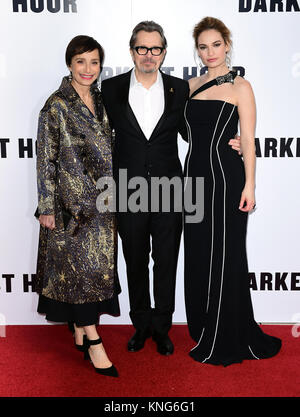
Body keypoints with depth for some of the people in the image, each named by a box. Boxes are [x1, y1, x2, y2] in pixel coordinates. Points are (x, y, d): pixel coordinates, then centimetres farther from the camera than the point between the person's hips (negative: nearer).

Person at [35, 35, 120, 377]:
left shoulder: (102, 101, 10)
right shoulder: (56, 105, -7)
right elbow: (46, 159, -8)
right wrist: (47, 207, -10)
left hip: (102, 201, 6)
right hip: (72, 202, -6)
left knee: (97, 266, 12)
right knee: (82, 266, -1)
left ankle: (80, 332, 29)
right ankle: (93, 342, 10)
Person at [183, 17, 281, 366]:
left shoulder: (240, 87, -2)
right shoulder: (192, 86, 13)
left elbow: (248, 141, -6)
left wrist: (248, 186, -13)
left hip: (225, 176, -6)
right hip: (195, 174, 6)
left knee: (225, 256, 1)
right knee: (198, 254, 11)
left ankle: (226, 340, 17)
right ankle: (204, 330, 29)